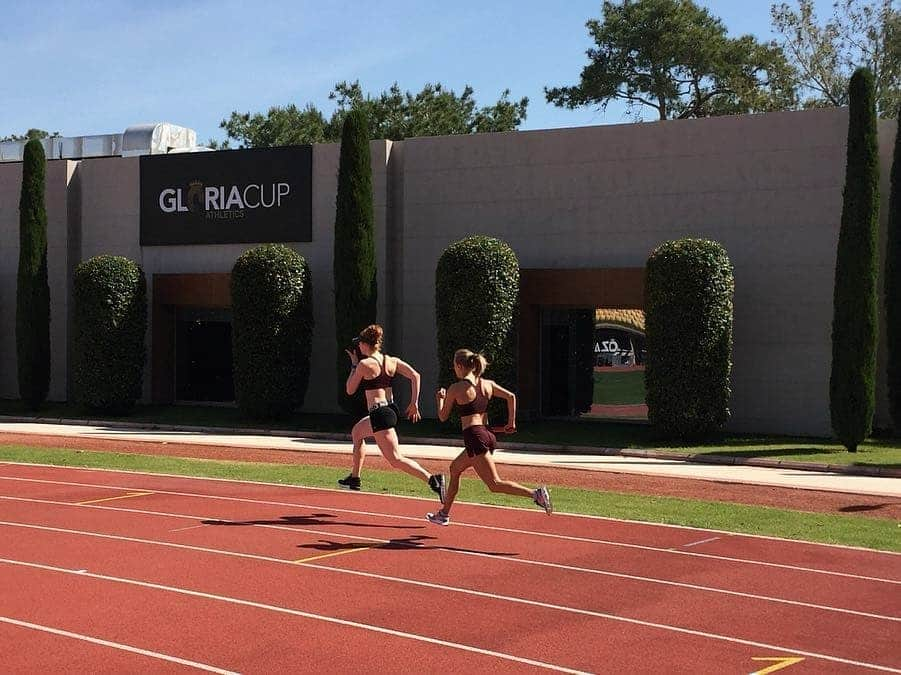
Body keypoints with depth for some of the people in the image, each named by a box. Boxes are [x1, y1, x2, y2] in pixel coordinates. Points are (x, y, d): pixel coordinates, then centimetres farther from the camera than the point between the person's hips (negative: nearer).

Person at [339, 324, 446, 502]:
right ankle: (354, 478, 41)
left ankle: (432, 479, -26)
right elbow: (415, 376, -1)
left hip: (379, 415, -9)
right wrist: (414, 403, 2)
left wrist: (354, 365, 10)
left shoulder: (364, 364, -10)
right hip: (390, 410, 9)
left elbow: (350, 390, 1)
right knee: (356, 432, 33)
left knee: (396, 460, -10)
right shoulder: (392, 361, 8)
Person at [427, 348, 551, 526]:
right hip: (489, 435, 8)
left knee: (495, 484, -8)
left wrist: (439, 398, 22)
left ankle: (535, 493, -25)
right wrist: (511, 421, 12)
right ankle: (444, 514, 34)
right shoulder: (487, 384, 10)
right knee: (455, 468, 25)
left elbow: (443, 417, 3)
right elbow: (511, 396, 5)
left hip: (474, 437, -8)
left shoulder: (456, 388, -6)